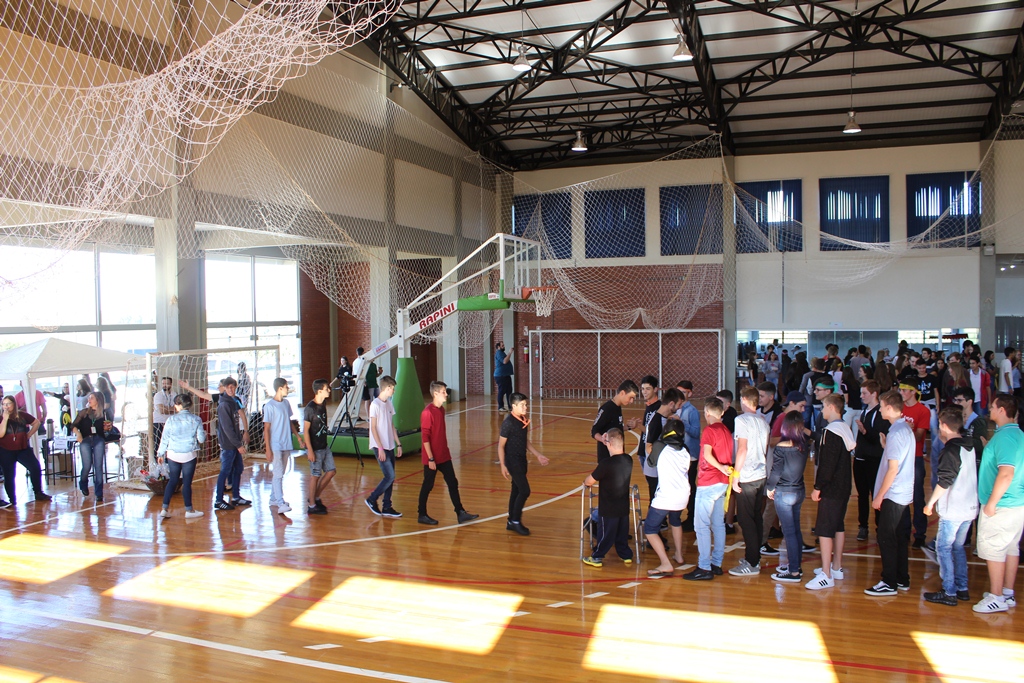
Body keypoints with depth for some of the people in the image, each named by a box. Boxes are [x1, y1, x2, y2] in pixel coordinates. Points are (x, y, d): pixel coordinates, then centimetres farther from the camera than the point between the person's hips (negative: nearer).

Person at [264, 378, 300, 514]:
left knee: (280, 474, 13)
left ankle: (273, 499, 23)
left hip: (286, 445, 7)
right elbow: (266, 429, -11)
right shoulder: (269, 406, -11)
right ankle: (280, 503, -15)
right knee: (278, 474, -11)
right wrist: (268, 450, -14)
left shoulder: (286, 404, 10)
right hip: (275, 446, -7)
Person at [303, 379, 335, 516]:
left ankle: (315, 497, 25)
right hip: (315, 449, -8)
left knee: (331, 471, 11)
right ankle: (311, 506, 12)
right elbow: (305, 430, -18)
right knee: (315, 475, 0)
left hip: (324, 446, 8)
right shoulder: (310, 408, -18)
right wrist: (310, 451, -19)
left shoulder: (323, 405, 6)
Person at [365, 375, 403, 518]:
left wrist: (398, 444, 14)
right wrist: (380, 448, -18)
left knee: (390, 477, 8)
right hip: (380, 447, -8)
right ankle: (372, 500, 5)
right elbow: (373, 428, -15)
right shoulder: (375, 405, -13)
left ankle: (387, 507, 15)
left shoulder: (389, 404, 11)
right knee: (390, 476, -11)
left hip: (390, 446, 8)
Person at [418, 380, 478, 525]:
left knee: (453, 483, 8)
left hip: (444, 456, 8)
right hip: (432, 458, -8)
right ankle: (422, 515, 20)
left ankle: (460, 513, 13)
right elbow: (425, 437, -19)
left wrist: (445, 451, 18)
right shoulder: (427, 412, -18)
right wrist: (430, 459, -19)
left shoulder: (441, 409, 8)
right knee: (428, 486, 5)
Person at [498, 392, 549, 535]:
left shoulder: (524, 421, 5)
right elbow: (501, 446, -16)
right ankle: (515, 521, 6)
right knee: (525, 491, -8)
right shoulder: (508, 422, -19)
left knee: (516, 491, 14)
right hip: (512, 461, -8)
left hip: (522, 460, 8)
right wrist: (503, 466, -19)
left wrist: (538, 455, 13)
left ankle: (511, 522, 24)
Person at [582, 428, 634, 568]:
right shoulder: (628, 460, -6)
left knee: (605, 534, 7)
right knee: (622, 532, 21)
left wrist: (585, 481, 4)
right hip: (624, 506, 6)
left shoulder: (606, 464, -27)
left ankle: (597, 557, 21)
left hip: (608, 508, -6)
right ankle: (626, 555, 33)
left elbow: (589, 481, -17)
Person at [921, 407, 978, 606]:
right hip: (970, 508, 8)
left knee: (943, 548, -1)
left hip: (952, 509, -8)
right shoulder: (969, 447, 9)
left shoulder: (950, 451, -16)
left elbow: (944, 481, -21)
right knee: (958, 548, 18)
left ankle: (949, 593, 1)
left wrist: (931, 502, -12)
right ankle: (962, 589, 22)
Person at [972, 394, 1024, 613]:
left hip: (1001, 506, -10)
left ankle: (996, 598, 5)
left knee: (993, 549, -1)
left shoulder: (1005, 436, -20)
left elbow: (1006, 473, -27)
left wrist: (991, 503, -21)